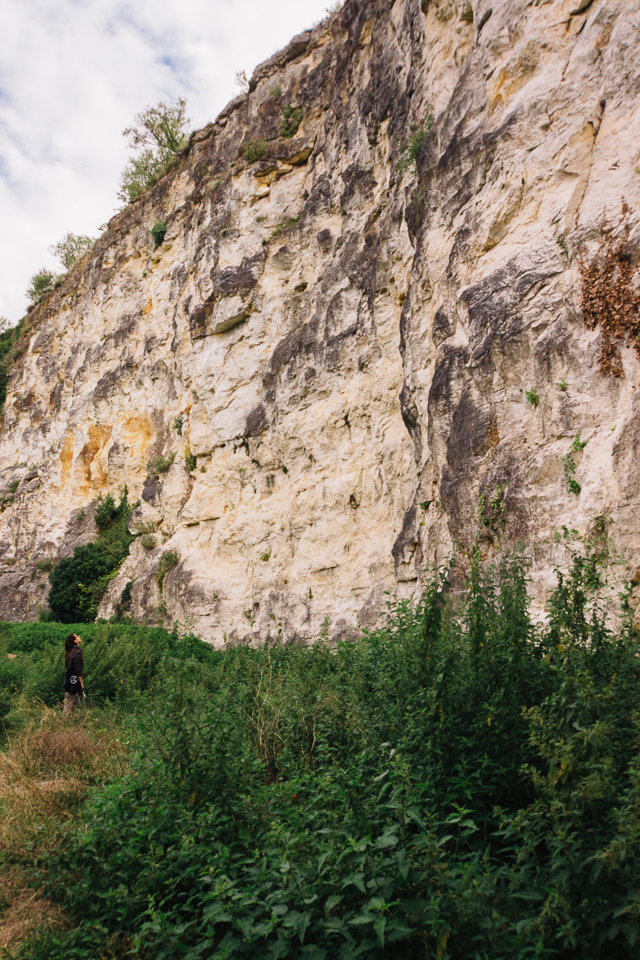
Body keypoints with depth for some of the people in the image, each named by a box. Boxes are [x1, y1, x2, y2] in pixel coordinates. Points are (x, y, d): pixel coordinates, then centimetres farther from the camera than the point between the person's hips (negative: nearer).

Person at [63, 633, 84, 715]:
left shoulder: (70, 652, 12)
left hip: (69, 682, 8)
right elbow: (78, 670, -18)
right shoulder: (77, 652, -15)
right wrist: (81, 683, -13)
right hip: (75, 683, -8)